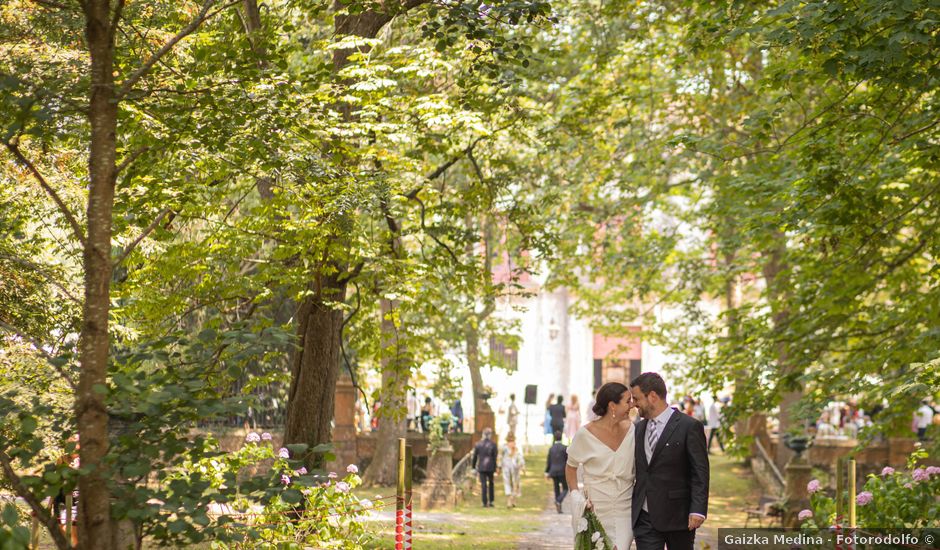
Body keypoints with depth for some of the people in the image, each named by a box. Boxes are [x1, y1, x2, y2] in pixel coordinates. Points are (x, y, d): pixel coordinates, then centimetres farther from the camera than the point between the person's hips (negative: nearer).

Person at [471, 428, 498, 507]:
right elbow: (495, 457, -6)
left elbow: (474, 457, 4)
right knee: (491, 484, 17)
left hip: (481, 467, 1)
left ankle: (485, 503, -1)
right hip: (490, 467, -1)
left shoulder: (478, 444, 0)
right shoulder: (493, 444, -6)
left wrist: (473, 467, 12)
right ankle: (490, 501, 15)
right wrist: (495, 468, 1)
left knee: (483, 485, 2)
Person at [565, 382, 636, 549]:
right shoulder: (586, 434, -8)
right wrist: (576, 496, -6)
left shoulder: (631, 430, 0)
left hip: (624, 511, 2)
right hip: (595, 509, -2)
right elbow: (571, 467, 6)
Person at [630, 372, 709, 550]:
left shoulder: (689, 427, -7)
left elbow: (700, 473, -10)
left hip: (677, 516, -5)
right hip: (644, 517, 5)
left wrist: (697, 510, -18)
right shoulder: (639, 428, 12)